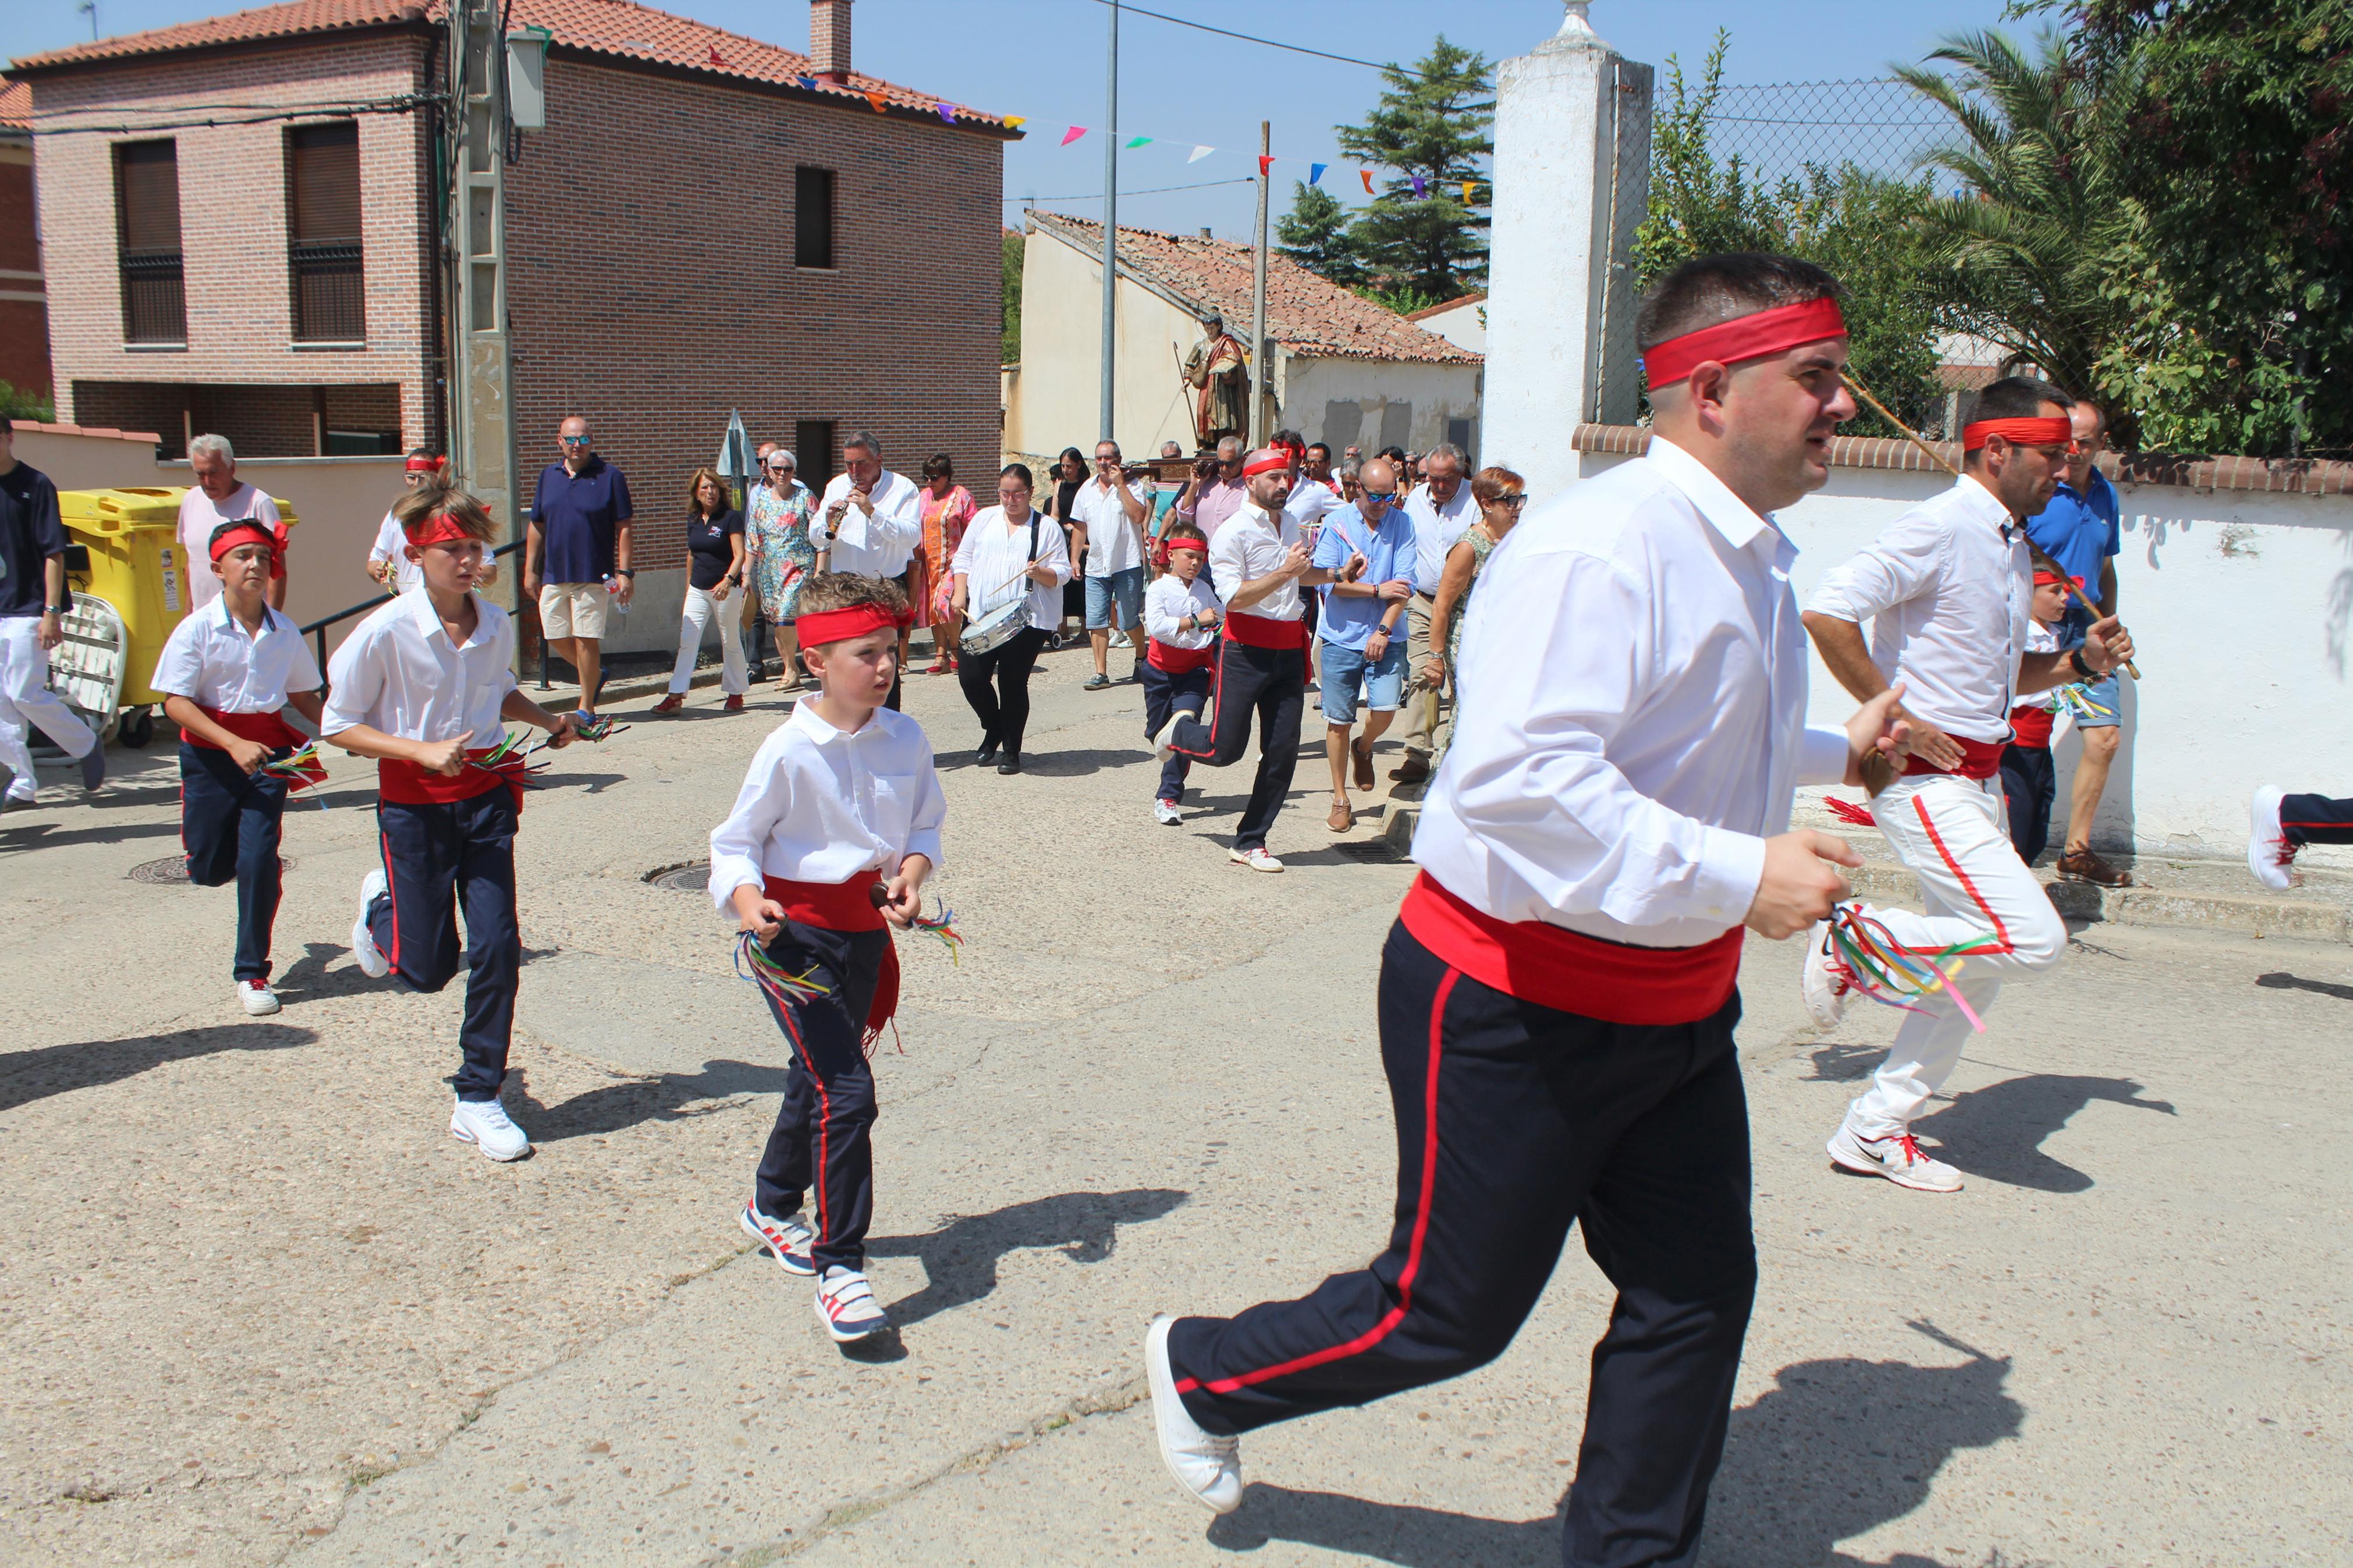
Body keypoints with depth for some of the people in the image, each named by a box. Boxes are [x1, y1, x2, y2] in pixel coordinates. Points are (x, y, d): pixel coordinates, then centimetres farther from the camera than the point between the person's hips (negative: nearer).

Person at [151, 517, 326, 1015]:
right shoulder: (197, 629, -9)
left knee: (260, 860, -5)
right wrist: (234, 744, -22)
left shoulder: (284, 632, 0)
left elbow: (302, 693, 13)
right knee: (211, 869, 6)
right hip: (210, 754, -1)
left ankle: (252, 973, 6)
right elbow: (175, 702, -11)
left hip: (268, 751, 1)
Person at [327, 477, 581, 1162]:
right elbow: (339, 725, -9)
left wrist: (548, 721, 1)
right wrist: (423, 752, -21)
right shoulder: (385, 632, -16)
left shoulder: (497, 626, -2)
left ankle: (478, 1100, 11)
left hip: (485, 797, 3)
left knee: (496, 949, -4)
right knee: (427, 968, 5)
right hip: (414, 804, -3)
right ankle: (382, 907, 42)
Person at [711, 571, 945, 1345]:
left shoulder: (906, 739, -3)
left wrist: (912, 872, -10)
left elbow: (925, 824, 10)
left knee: (818, 1082, 22)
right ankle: (839, 1266, -5)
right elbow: (736, 842, -10)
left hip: (866, 931, 6)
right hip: (795, 933, -6)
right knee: (846, 1092, -16)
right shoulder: (789, 751, -17)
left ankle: (773, 1207, 49)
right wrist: (745, 897, -29)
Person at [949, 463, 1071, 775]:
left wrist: (1040, 573, -20)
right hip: (980, 616, 3)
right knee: (971, 676, -4)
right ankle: (993, 730, 23)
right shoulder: (985, 519, 13)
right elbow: (963, 558, 15)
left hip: (1026, 620, -3)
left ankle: (1012, 750, 13)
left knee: (1013, 684, -3)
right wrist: (960, 595, 3)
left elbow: (1062, 574, 1)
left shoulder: (1046, 528, 5)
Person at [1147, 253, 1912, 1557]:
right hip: (1514, 1006, -9)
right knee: (1447, 1314, 6)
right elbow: (1520, 779, -35)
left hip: (1673, 1002, 9)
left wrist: (1837, 752, 27)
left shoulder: (1749, 557, 12)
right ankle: (1200, 1372, 32)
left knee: (1696, 1293, 12)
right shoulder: (1598, 550, -24)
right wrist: (1736, 874, -33)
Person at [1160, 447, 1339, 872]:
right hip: (1247, 649, -6)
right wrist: (1284, 572, -24)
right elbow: (1234, 597, -20)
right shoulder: (1233, 531, -10)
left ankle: (1249, 842, 14)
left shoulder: (1290, 525, 14)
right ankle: (1180, 731, 32)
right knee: (1224, 750, -4)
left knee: (1283, 752, 2)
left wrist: (1336, 575, 20)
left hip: (1289, 649, 6)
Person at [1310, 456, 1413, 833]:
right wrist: (1377, 591, -10)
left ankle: (1364, 748, 23)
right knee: (1339, 720, 2)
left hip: (1386, 637, 1)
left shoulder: (1402, 524, 3)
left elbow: (1404, 583, -5)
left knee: (1385, 707, -14)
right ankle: (1340, 799, 18)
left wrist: (1383, 630, -13)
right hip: (1342, 636, 0)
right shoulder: (1336, 523, 0)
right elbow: (1328, 580, -8)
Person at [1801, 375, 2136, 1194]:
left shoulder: (2012, 546, 17)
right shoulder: (1941, 526, -14)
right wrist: (1896, 717, -21)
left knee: (1975, 965, 10)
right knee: (2033, 939, -18)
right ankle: (1855, 940, 1)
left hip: (1978, 776, 10)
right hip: (1925, 777, -10)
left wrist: (2080, 661, 9)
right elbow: (1826, 612, -24)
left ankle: (1874, 1129, 19)